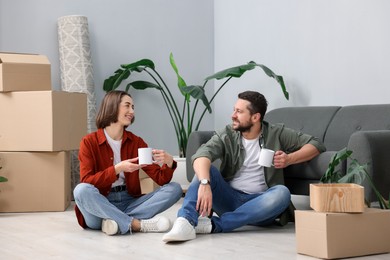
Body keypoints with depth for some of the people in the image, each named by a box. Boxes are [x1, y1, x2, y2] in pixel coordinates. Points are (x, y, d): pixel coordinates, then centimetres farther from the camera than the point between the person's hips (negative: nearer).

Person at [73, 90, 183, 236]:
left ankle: (120, 221, -26)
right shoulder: (89, 142, -2)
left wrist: (169, 163, -21)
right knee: (81, 190, -35)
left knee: (174, 189, -13)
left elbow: (161, 179, 1)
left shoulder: (136, 142, 7)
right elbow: (86, 181, -12)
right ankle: (138, 224, -29)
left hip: (129, 202, 4)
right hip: (100, 204, -4)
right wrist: (117, 169, -23)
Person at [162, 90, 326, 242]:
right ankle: (185, 222, -47)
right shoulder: (227, 135, 0)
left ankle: (214, 224, -35)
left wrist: (289, 159, -16)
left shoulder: (277, 134, 2)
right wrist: (204, 184, -40)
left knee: (282, 193, -32)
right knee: (205, 170, -22)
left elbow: (316, 144, 3)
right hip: (229, 198, 1)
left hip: (258, 204, 0)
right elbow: (202, 154, -19)